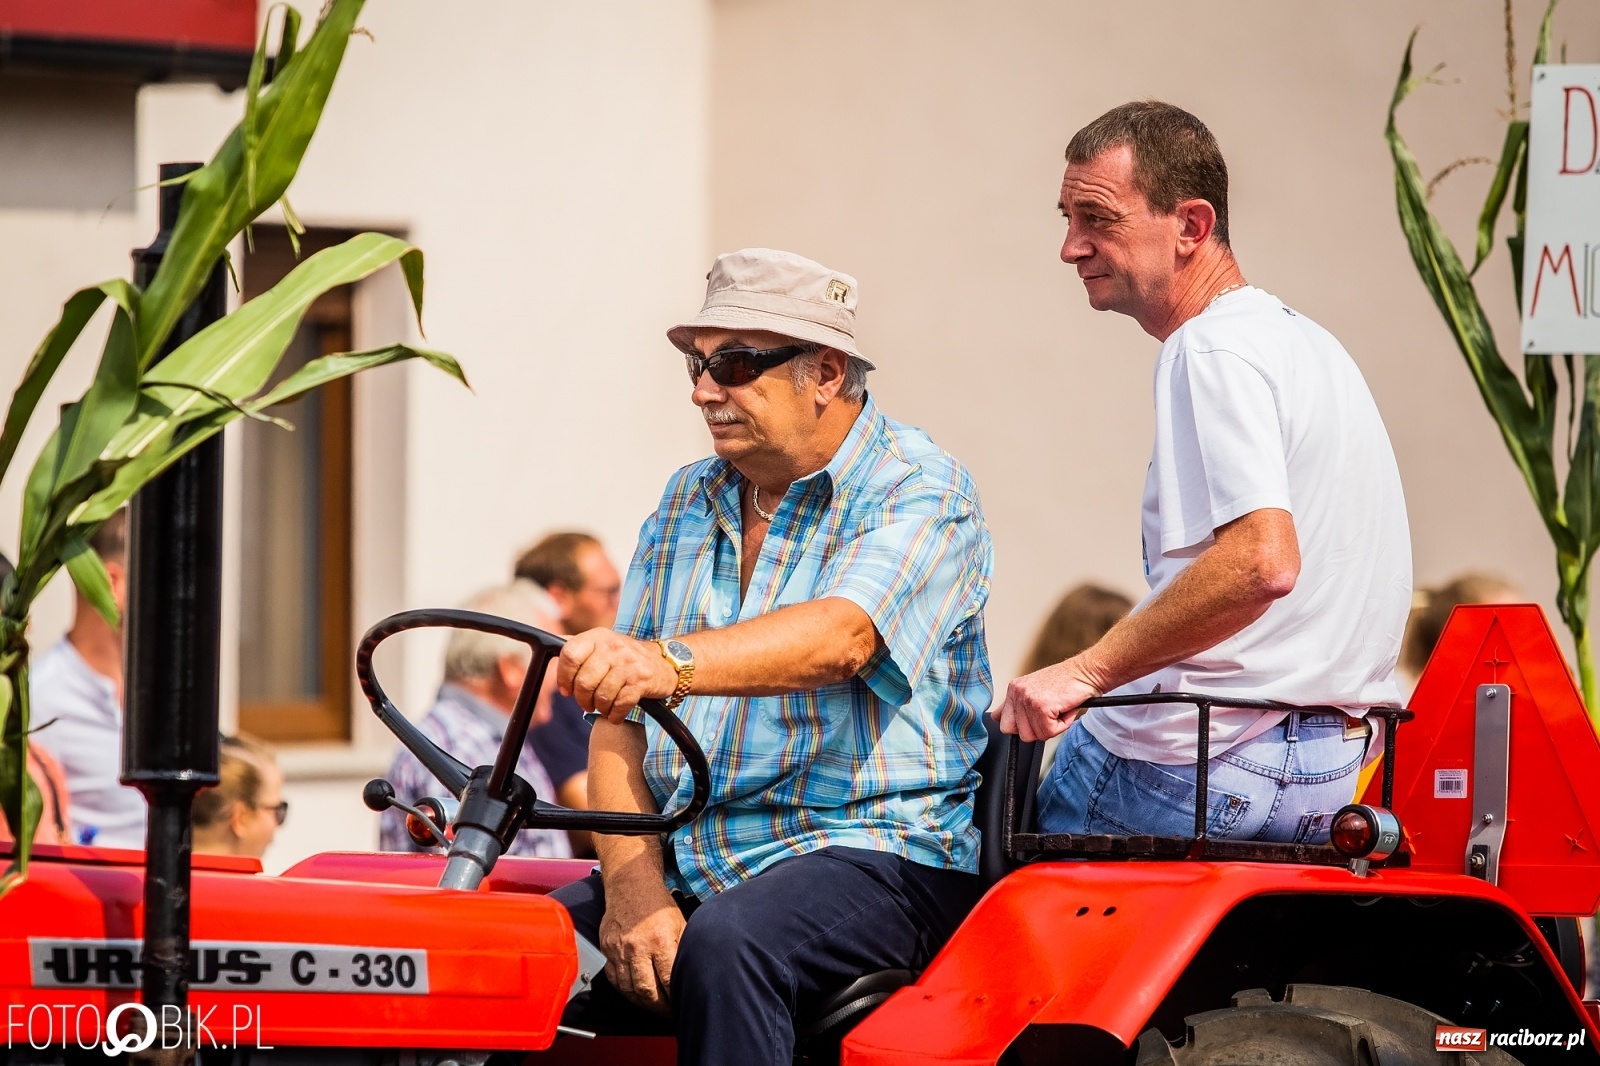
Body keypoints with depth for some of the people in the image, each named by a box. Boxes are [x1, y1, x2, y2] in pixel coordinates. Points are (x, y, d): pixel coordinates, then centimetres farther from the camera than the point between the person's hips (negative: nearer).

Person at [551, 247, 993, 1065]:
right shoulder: (686, 505, 15)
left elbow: (840, 638, -26)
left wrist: (671, 663, -45)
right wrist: (633, 890, -10)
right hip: (684, 859, 6)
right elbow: (618, 723, 9)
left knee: (725, 944, -37)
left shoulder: (919, 492, -5)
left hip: (873, 851, -6)